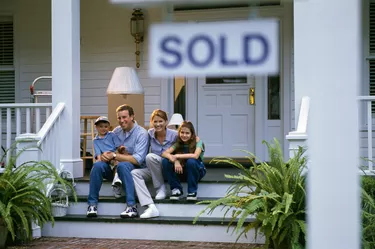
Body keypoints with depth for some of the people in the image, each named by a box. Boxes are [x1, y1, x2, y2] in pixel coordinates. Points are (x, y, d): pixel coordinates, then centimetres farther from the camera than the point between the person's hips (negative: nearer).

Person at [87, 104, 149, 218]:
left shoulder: (141, 133, -8)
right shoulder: (116, 131, 10)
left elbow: (138, 159, -19)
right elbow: (108, 150, 12)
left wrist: (114, 156, -20)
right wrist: (104, 155, -14)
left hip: (135, 168, -5)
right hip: (115, 167, 5)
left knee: (122, 165, -37)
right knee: (98, 165, -21)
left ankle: (132, 207, -38)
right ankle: (92, 203, -16)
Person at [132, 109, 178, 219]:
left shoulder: (174, 135, -12)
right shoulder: (150, 134, -2)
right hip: (154, 171, 5)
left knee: (151, 156, -29)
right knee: (134, 173, -22)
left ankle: (161, 188, -12)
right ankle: (151, 207, -36)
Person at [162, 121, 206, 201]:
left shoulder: (197, 141, -16)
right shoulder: (178, 143, -5)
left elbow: (195, 156, -35)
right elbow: (164, 153, -18)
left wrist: (177, 156, -32)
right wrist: (175, 160, -37)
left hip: (197, 170, -3)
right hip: (181, 170, 3)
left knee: (191, 161, -37)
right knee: (165, 161, -20)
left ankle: (192, 191, -17)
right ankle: (176, 189, -7)